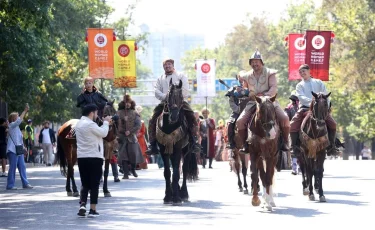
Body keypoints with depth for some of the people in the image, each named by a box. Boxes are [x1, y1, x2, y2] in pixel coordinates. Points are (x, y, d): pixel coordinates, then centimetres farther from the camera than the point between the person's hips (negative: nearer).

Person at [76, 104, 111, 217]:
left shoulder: (79, 124, 13)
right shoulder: (90, 124, -16)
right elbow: (103, 133, -10)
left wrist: (105, 123, 16)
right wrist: (106, 122, 5)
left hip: (81, 158, 8)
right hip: (94, 157, -8)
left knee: (85, 184, 12)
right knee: (94, 184, 1)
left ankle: (82, 205, -5)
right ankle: (92, 210, 2)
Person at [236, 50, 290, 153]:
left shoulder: (269, 73, 0)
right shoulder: (248, 76, 11)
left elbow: (274, 88, -12)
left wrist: (265, 95, -27)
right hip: (253, 102, 3)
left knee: (284, 118, -24)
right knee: (240, 121, -18)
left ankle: (285, 142, -6)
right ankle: (244, 144, -2)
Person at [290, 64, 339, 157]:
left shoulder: (319, 83, 19)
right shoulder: (300, 85, 15)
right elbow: (301, 97, -4)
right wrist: (312, 101, -22)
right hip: (305, 108, -1)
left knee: (332, 123, -19)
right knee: (293, 125, -23)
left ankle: (331, 146, -11)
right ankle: (295, 147, -11)